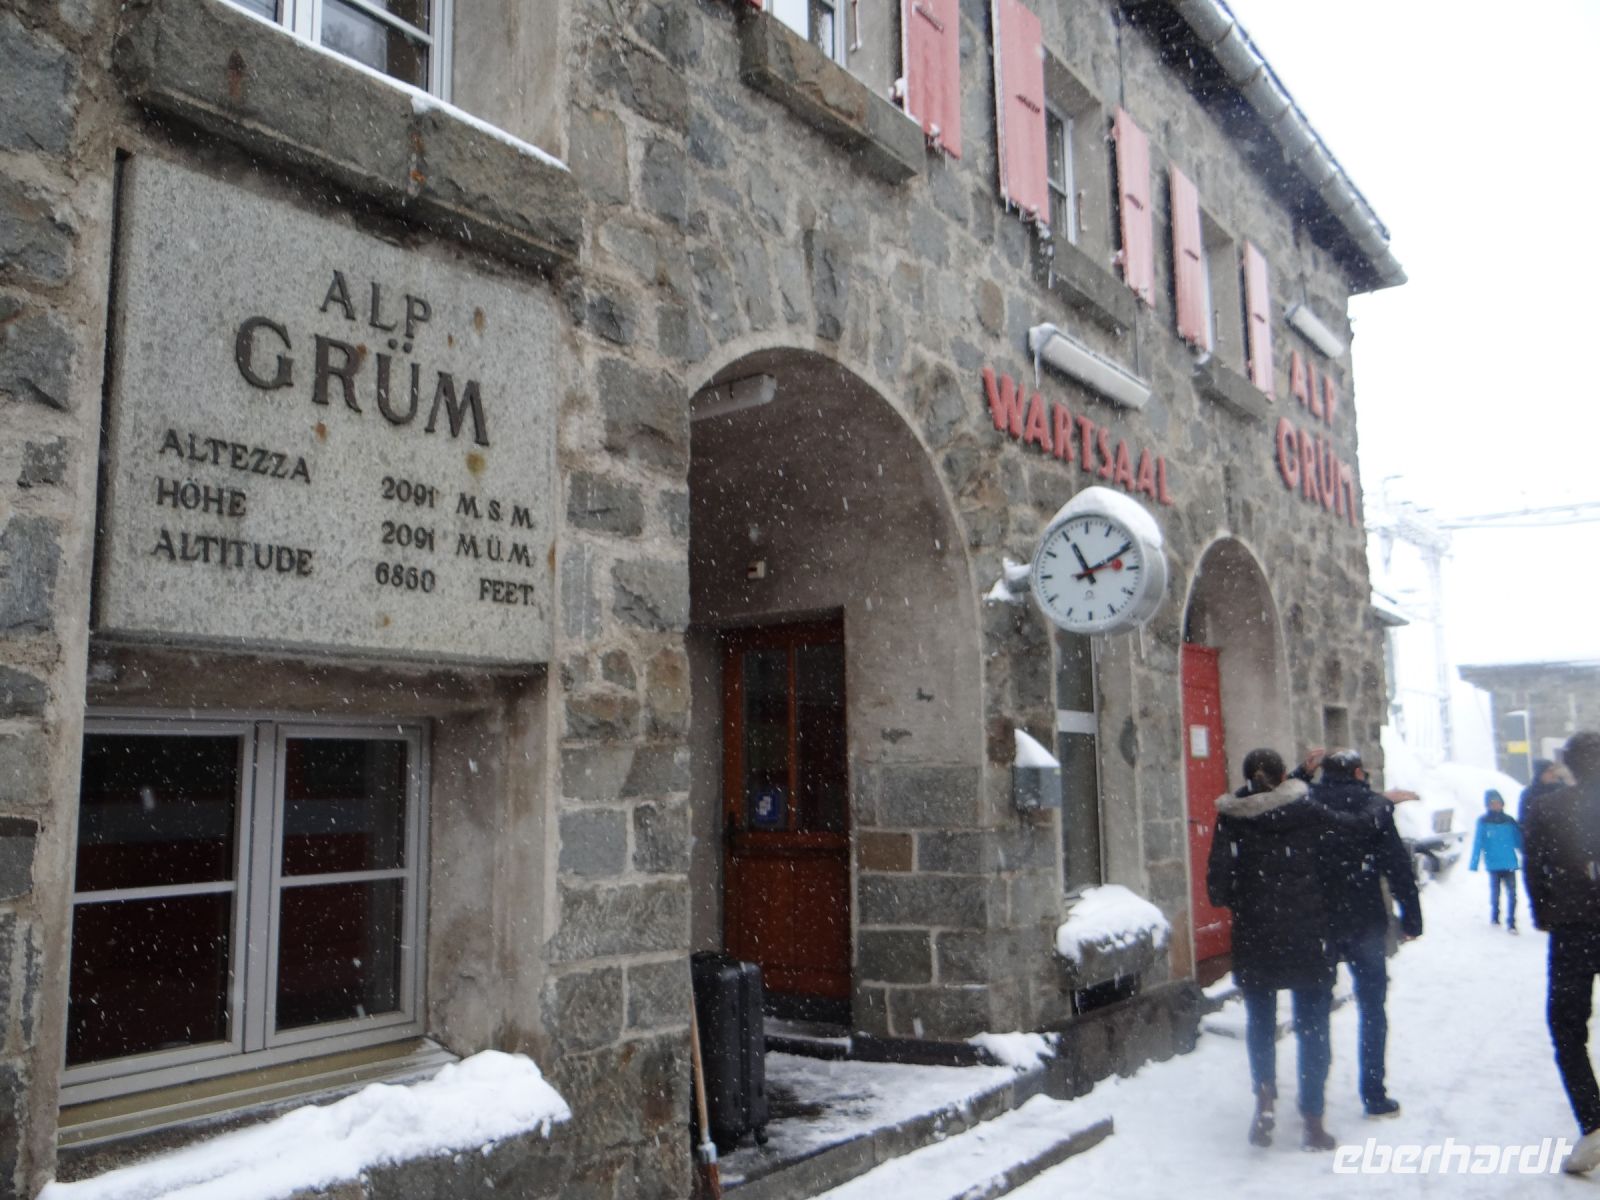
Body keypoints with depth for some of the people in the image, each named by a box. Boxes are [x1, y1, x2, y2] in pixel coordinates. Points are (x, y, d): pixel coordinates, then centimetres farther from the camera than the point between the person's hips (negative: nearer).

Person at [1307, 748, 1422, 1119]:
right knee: (1372, 1008, 9)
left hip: (1317, 923, 3)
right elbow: (1398, 866, -8)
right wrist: (1411, 918, -4)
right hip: (1363, 922, -3)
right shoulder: (1373, 806, -7)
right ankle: (1374, 1095, 11)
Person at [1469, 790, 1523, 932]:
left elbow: (1518, 841, 12)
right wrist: (1474, 865, -9)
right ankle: (1494, 917, 30)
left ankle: (1511, 923, 1)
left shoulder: (1509, 821, 5)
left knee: (1512, 893, -5)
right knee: (1495, 892, 12)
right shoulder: (1483, 822, -3)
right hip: (1493, 865, -1)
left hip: (1510, 864, 1)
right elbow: (1477, 844, -5)